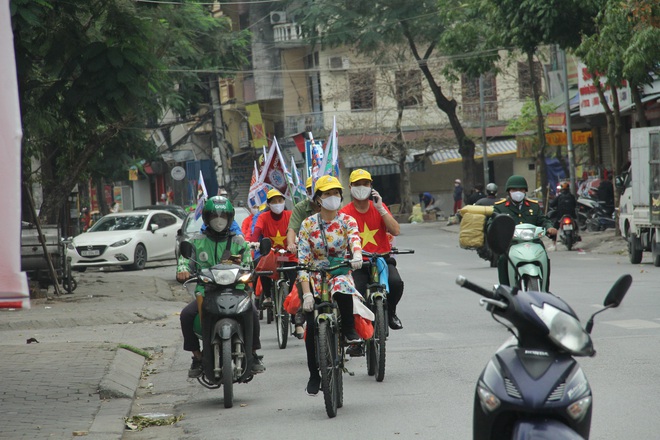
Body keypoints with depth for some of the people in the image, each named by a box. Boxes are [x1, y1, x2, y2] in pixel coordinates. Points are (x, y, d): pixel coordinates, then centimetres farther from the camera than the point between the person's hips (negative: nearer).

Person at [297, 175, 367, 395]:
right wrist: (306, 292, -18)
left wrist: (357, 255, -45)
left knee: (343, 290, -38)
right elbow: (303, 260, -6)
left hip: (340, 273, 0)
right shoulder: (308, 224, 0)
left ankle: (349, 330, -12)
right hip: (315, 276, 1)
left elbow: (355, 238, -21)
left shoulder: (347, 220, 1)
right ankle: (314, 375, 3)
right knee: (312, 326, -13)